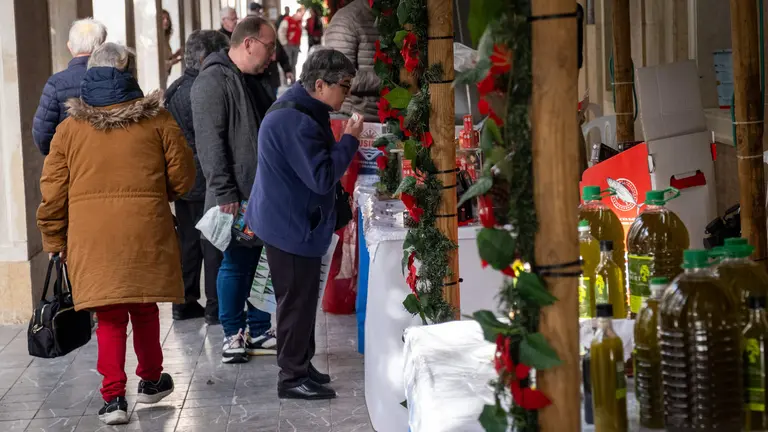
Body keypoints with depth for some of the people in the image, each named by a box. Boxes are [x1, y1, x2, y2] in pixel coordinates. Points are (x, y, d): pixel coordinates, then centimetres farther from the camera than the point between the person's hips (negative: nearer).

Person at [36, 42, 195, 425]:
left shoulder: (70, 128, 3)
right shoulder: (157, 120, 1)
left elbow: (53, 192, 3)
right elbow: (182, 177, 4)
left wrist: (55, 240, 13)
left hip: (91, 235, 0)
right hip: (146, 230, 0)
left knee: (109, 315, 5)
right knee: (144, 308, 17)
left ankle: (113, 397, -2)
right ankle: (150, 381, 32)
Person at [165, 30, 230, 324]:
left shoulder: (175, 90, 11)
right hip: (206, 182, -9)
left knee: (188, 241, 15)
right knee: (214, 244, -1)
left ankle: (185, 302, 21)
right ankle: (216, 308, 4)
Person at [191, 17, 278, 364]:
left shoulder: (253, 81, 17)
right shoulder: (213, 81, -11)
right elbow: (210, 141, -17)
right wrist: (225, 193, -20)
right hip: (235, 197, -8)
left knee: (262, 263, 11)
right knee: (237, 263, 0)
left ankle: (258, 332, 20)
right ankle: (233, 335, 11)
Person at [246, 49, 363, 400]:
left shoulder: (303, 112, 9)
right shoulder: (295, 121, -26)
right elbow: (322, 177, -28)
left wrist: (343, 143, 3)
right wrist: (349, 140, -19)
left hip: (292, 222, 11)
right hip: (292, 226, -11)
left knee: (302, 296, 18)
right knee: (297, 299, -2)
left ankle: (301, 365, 29)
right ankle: (292, 377, 7)